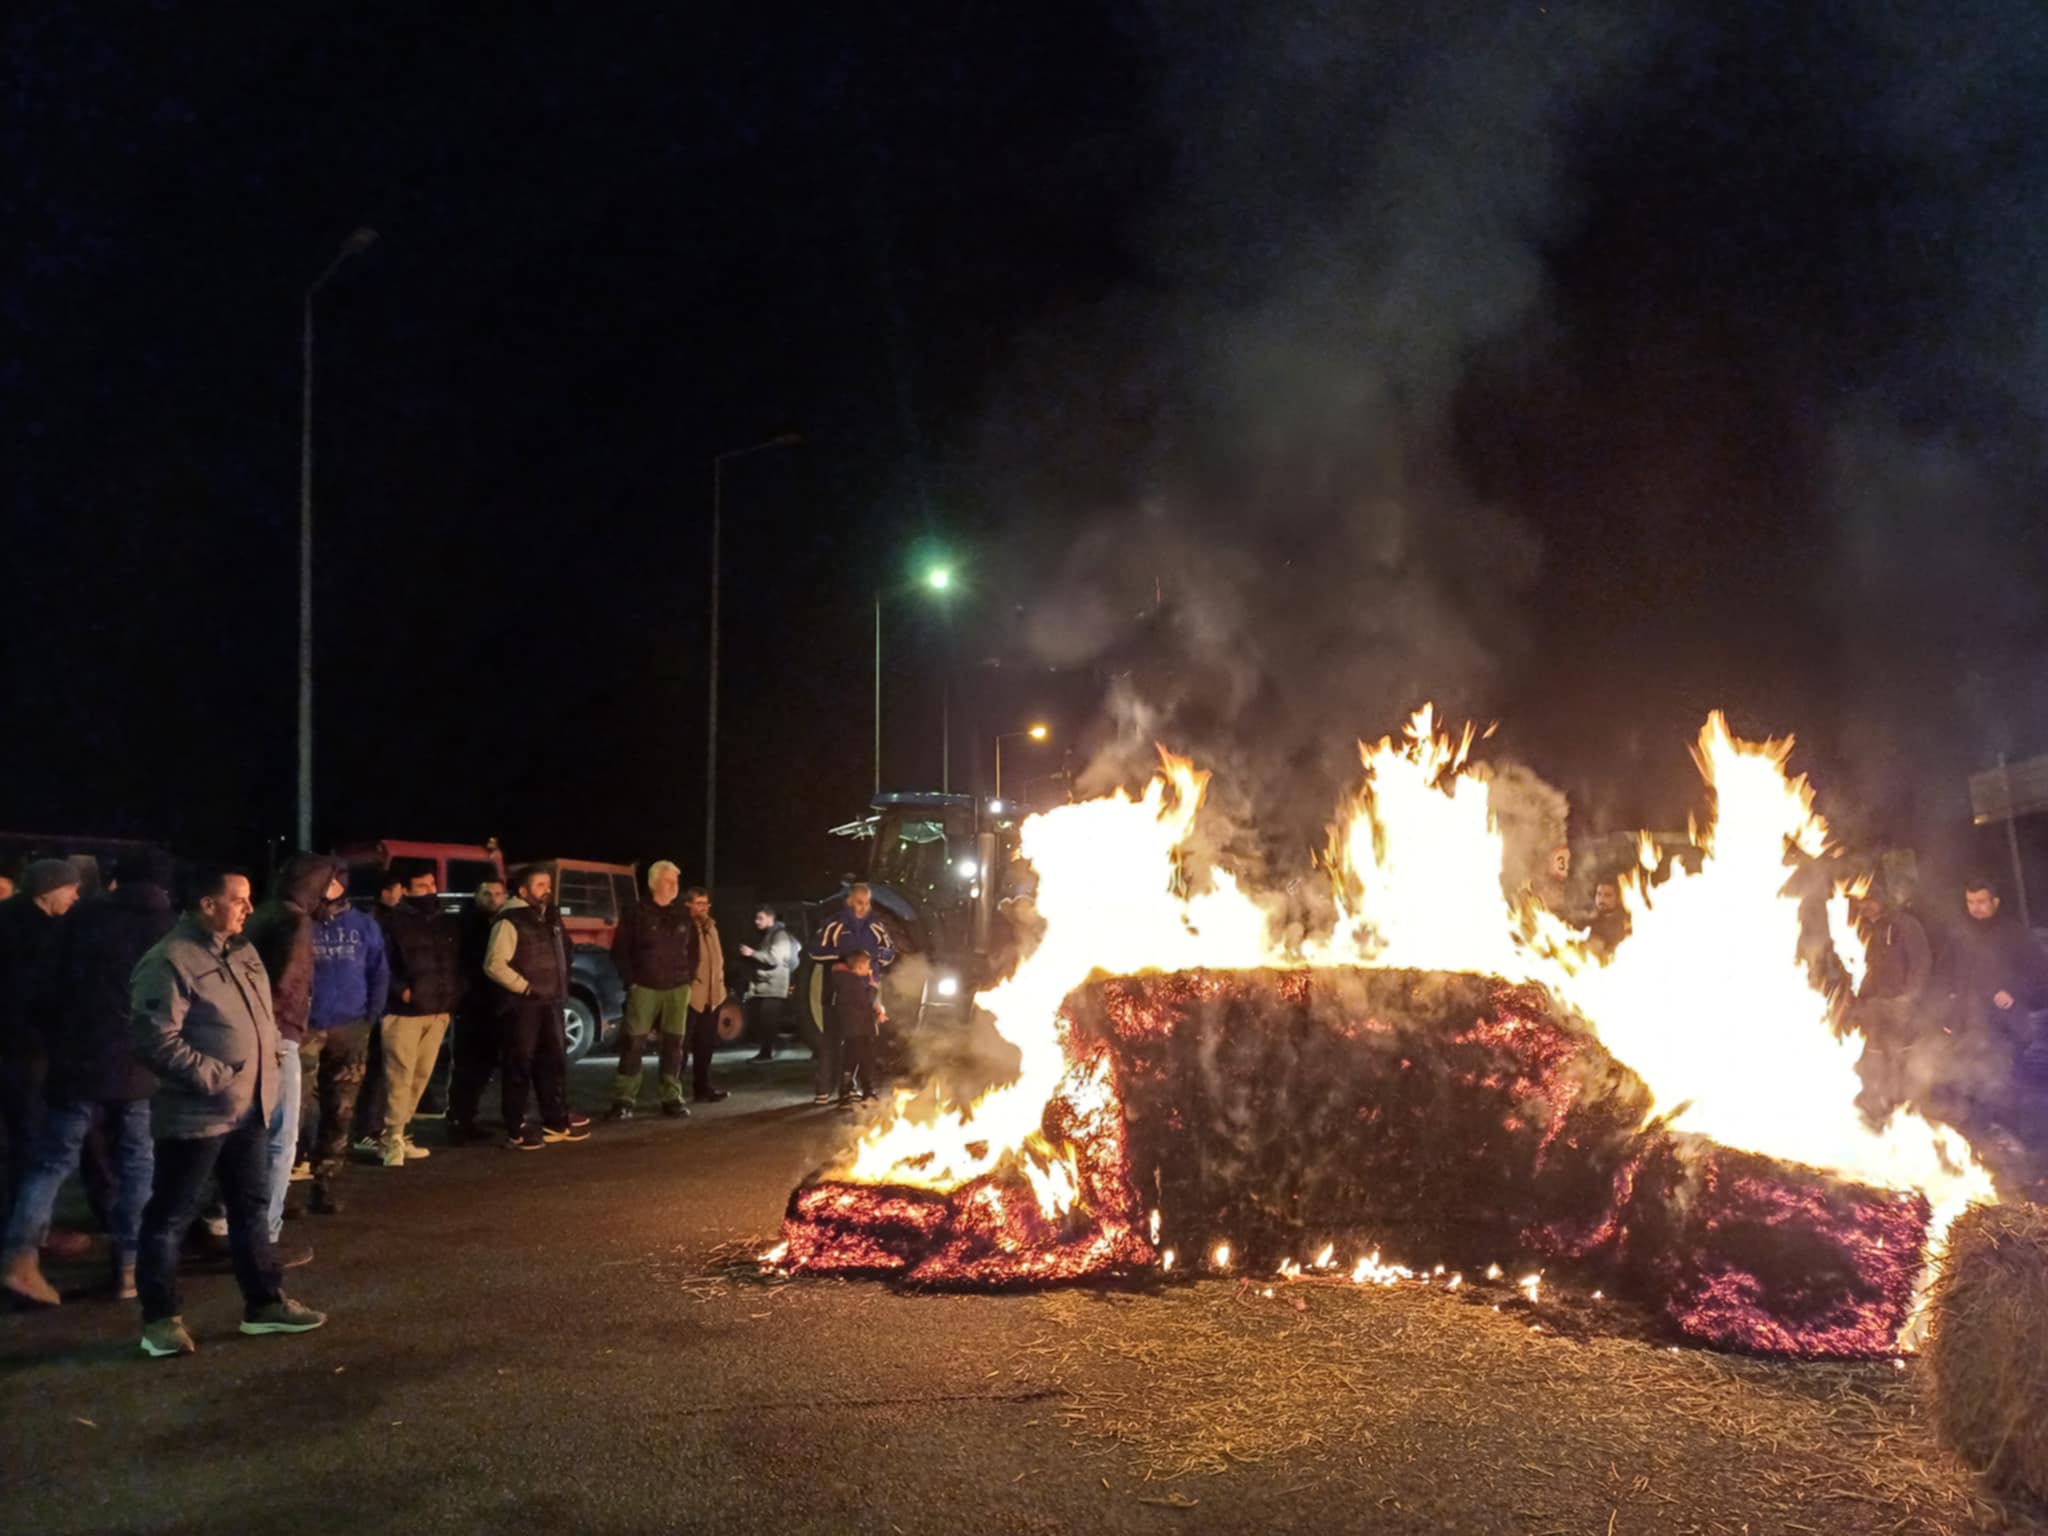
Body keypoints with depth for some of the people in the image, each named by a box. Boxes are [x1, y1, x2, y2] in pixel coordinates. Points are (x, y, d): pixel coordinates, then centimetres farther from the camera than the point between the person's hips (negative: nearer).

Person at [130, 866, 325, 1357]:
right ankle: (160, 1319, 14)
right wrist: (216, 1078, -22)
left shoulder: (242, 953, 11)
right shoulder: (170, 961, -17)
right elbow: (157, 1040, -23)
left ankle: (264, 1302, 27)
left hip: (250, 1109, 9)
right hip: (195, 1113, -9)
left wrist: (270, 1059, 6)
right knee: (170, 1216, 4)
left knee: (252, 1206, 16)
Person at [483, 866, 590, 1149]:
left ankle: (556, 1122, 24)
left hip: (549, 1003, 8)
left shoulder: (550, 917, 12)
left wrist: (561, 988, 15)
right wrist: (525, 987, -19)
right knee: (520, 1065, -2)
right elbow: (494, 964, -20)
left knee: (554, 1061, 14)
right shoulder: (510, 922, -14)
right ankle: (515, 1130, 5)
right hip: (521, 1006, -8)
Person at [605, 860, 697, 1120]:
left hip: (677, 989, 4)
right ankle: (623, 1099, -3)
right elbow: (619, 951, -1)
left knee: (674, 1044, 5)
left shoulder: (684, 915, 11)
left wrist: (689, 978, 6)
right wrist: (631, 981, -6)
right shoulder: (635, 913, -2)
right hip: (644, 988, -3)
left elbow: (693, 950, 17)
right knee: (632, 1043, -6)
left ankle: (672, 1098, 11)